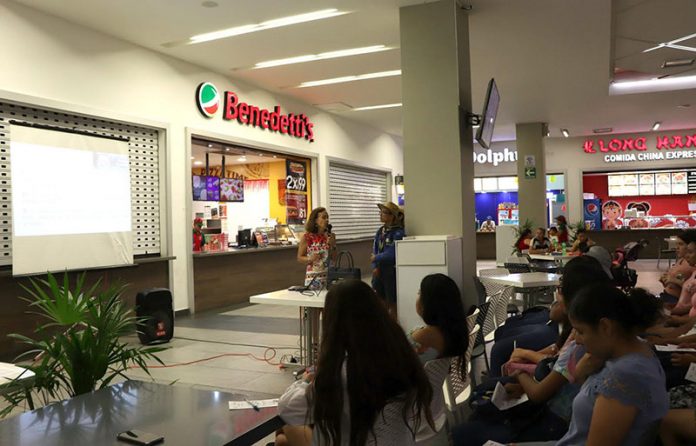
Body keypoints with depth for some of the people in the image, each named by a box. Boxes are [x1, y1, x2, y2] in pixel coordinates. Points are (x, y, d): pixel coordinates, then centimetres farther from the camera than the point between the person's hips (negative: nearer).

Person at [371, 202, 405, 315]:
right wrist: (375, 267, -7)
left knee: (392, 302, 4)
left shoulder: (398, 233, -12)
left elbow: (392, 254, -19)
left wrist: (376, 258, -8)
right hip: (379, 271, 6)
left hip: (392, 271, -6)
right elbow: (374, 251, 7)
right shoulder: (380, 231, 9)